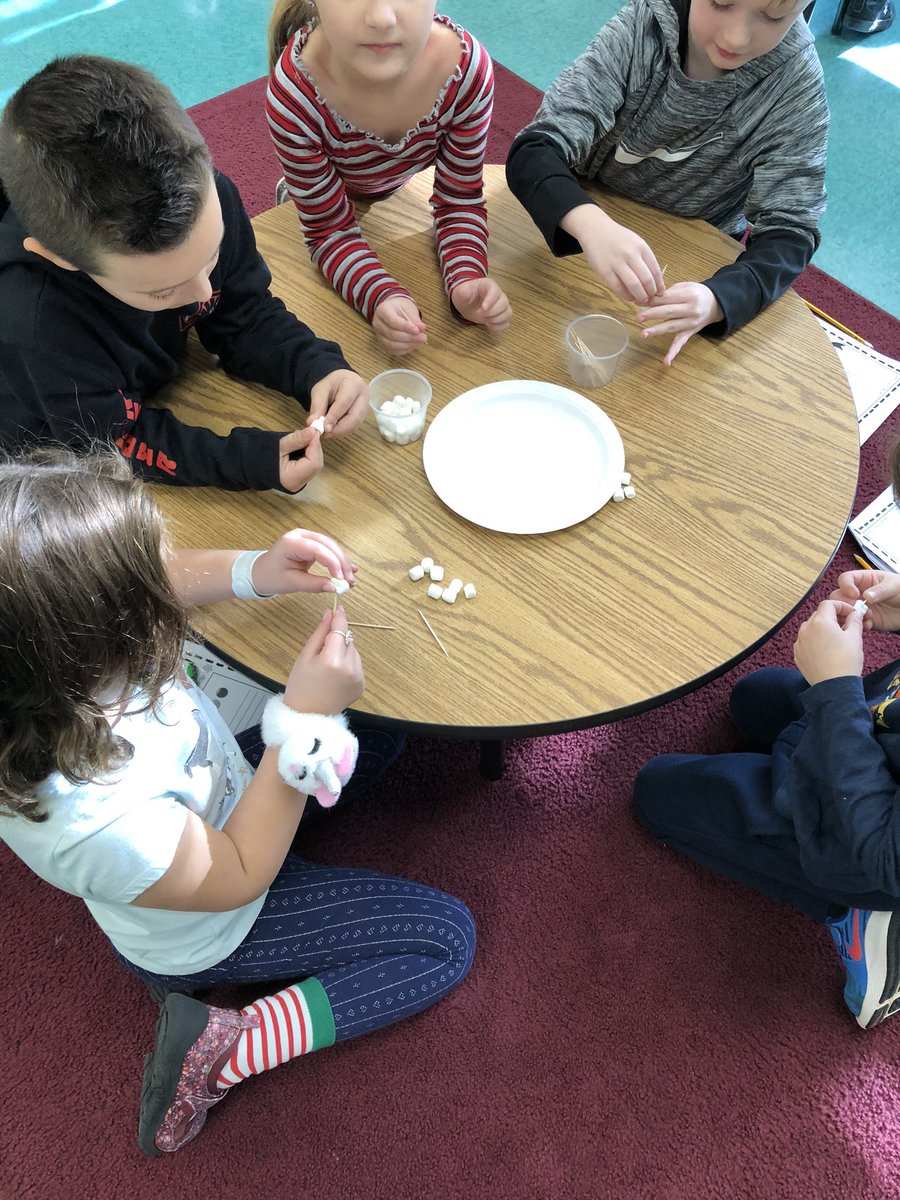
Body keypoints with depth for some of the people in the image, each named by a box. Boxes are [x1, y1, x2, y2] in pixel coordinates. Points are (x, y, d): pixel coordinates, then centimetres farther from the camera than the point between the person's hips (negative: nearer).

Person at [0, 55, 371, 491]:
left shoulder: (202, 196, -23)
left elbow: (245, 318, -9)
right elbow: (117, 444, -27)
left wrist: (318, 369, -27)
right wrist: (253, 461, -37)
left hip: (154, 395, 5)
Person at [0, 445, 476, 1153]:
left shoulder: (57, 656, -28)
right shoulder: (101, 821, -45)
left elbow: (167, 586, -7)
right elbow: (240, 877, -25)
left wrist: (255, 571, -25)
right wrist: (302, 719, -33)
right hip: (213, 927, -6)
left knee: (381, 728, 18)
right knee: (448, 940, 1)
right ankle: (216, 1055, 3)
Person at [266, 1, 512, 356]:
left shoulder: (468, 68, -38)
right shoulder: (292, 96, -43)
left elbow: (459, 201, -24)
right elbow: (330, 230, -31)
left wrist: (467, 281, -44)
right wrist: (381, 297, -51)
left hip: (406, 183, 1)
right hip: (331, 192, -1)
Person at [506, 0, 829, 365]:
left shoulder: (796, 82, -19)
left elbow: (788, 230, -20)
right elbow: (536, 150, -28)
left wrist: (716, 299, -42)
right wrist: (588, 222, -50)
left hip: (695, 265, 1)